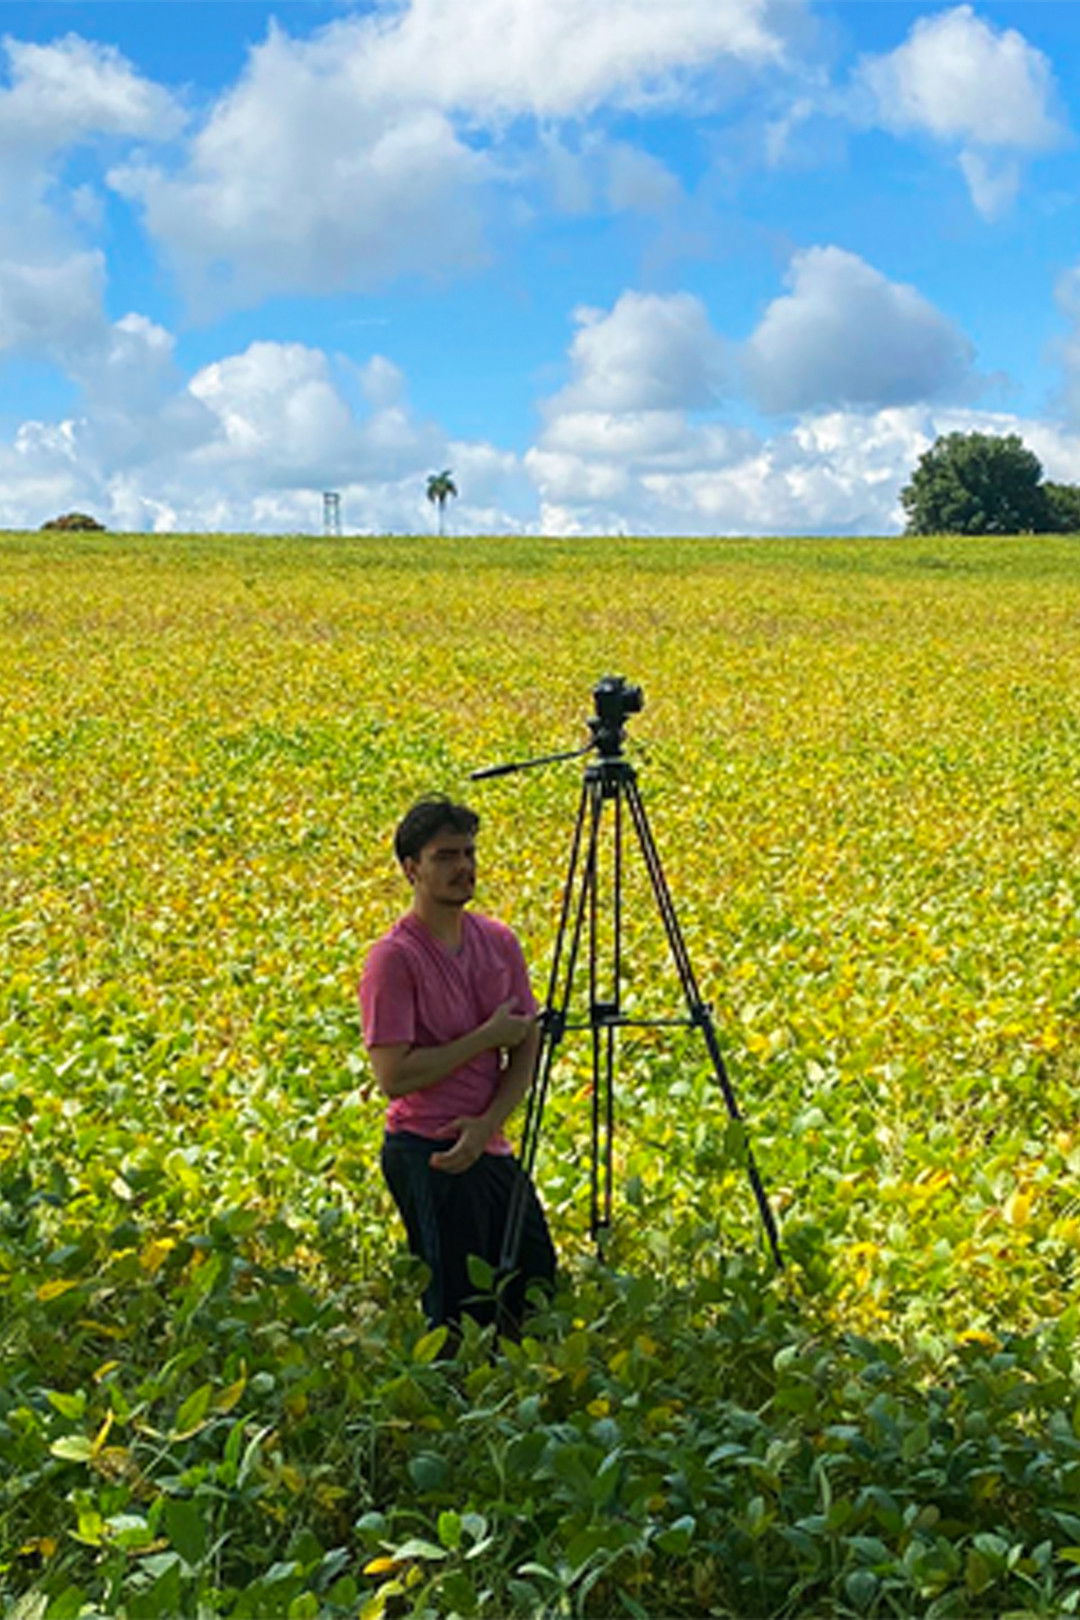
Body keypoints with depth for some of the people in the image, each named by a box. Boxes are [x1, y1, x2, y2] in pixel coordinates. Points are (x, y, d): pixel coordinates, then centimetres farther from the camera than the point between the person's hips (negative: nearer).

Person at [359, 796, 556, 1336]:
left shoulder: (499, 941, 6)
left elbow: (527, 1050, 5)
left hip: (489, 1148, 7)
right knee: (458, 1316, 0)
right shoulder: (394, 957, -15)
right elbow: (395, 1077, -19)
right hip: (428, 1155, -7)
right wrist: (487, 1037, -16)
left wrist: (486, 1124, -11)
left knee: (537, 1289, 14)